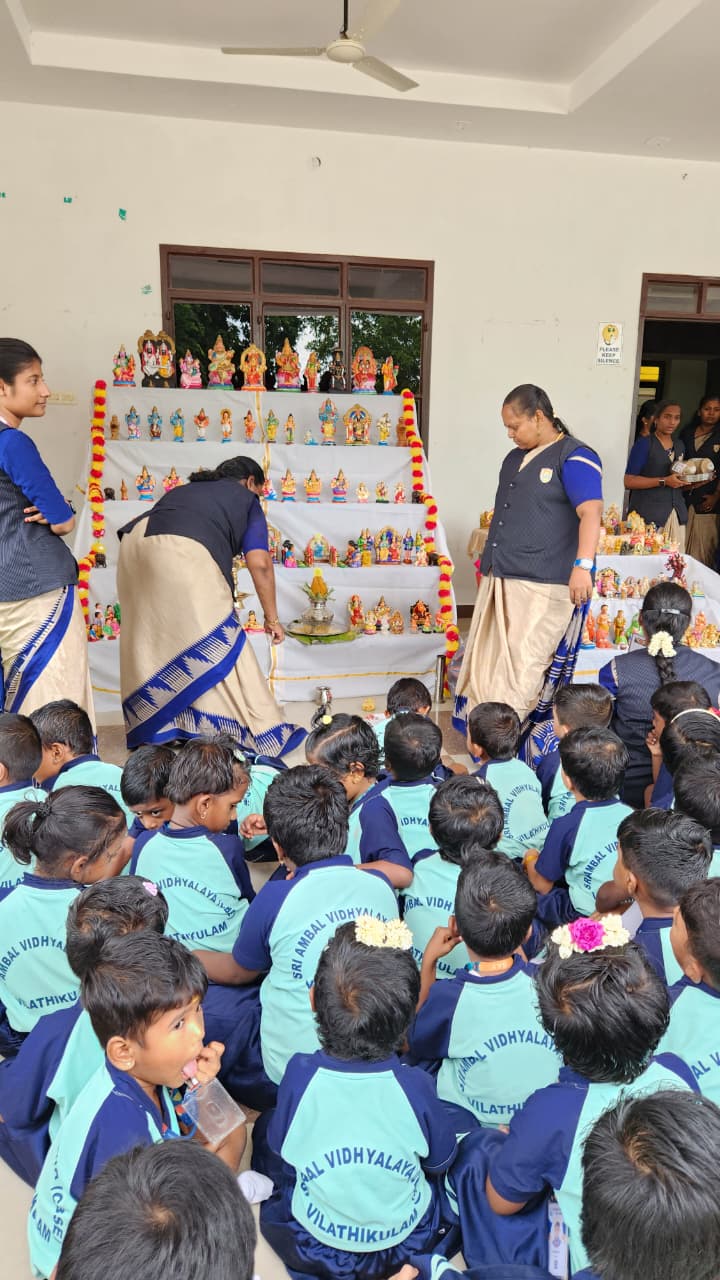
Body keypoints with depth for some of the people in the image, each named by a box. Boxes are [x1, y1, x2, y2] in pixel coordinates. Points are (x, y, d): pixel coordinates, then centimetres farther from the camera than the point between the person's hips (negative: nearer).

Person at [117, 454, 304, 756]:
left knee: (152, 640, 17)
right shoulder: (245, 499, 21)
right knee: (219, 648, 1)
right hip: (185, 553, -6)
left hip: (135, 541, 6)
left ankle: (149, 729, 27)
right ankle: (264, 734, 8)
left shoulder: (186, 489, 37)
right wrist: (272, 618, 17)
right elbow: (259, 564, 8)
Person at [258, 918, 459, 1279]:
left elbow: (280, 1148, -9)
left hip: (310, 1246, 1)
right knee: (463, 1117, 20)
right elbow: (440, 1162, -9)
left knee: (263, 1128, 24)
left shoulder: (299, 1074, -29)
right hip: (407, 1241, 0)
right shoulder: (415, 1086, -29)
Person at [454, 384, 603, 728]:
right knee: (485, 662, 8)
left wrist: (582, 565, -29)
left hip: (541, 585, -8)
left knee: (520, 669, -7)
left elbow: (591, 512, -18)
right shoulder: (514, 458, 19)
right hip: (497, 579, 9)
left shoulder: (574, 457, -7)